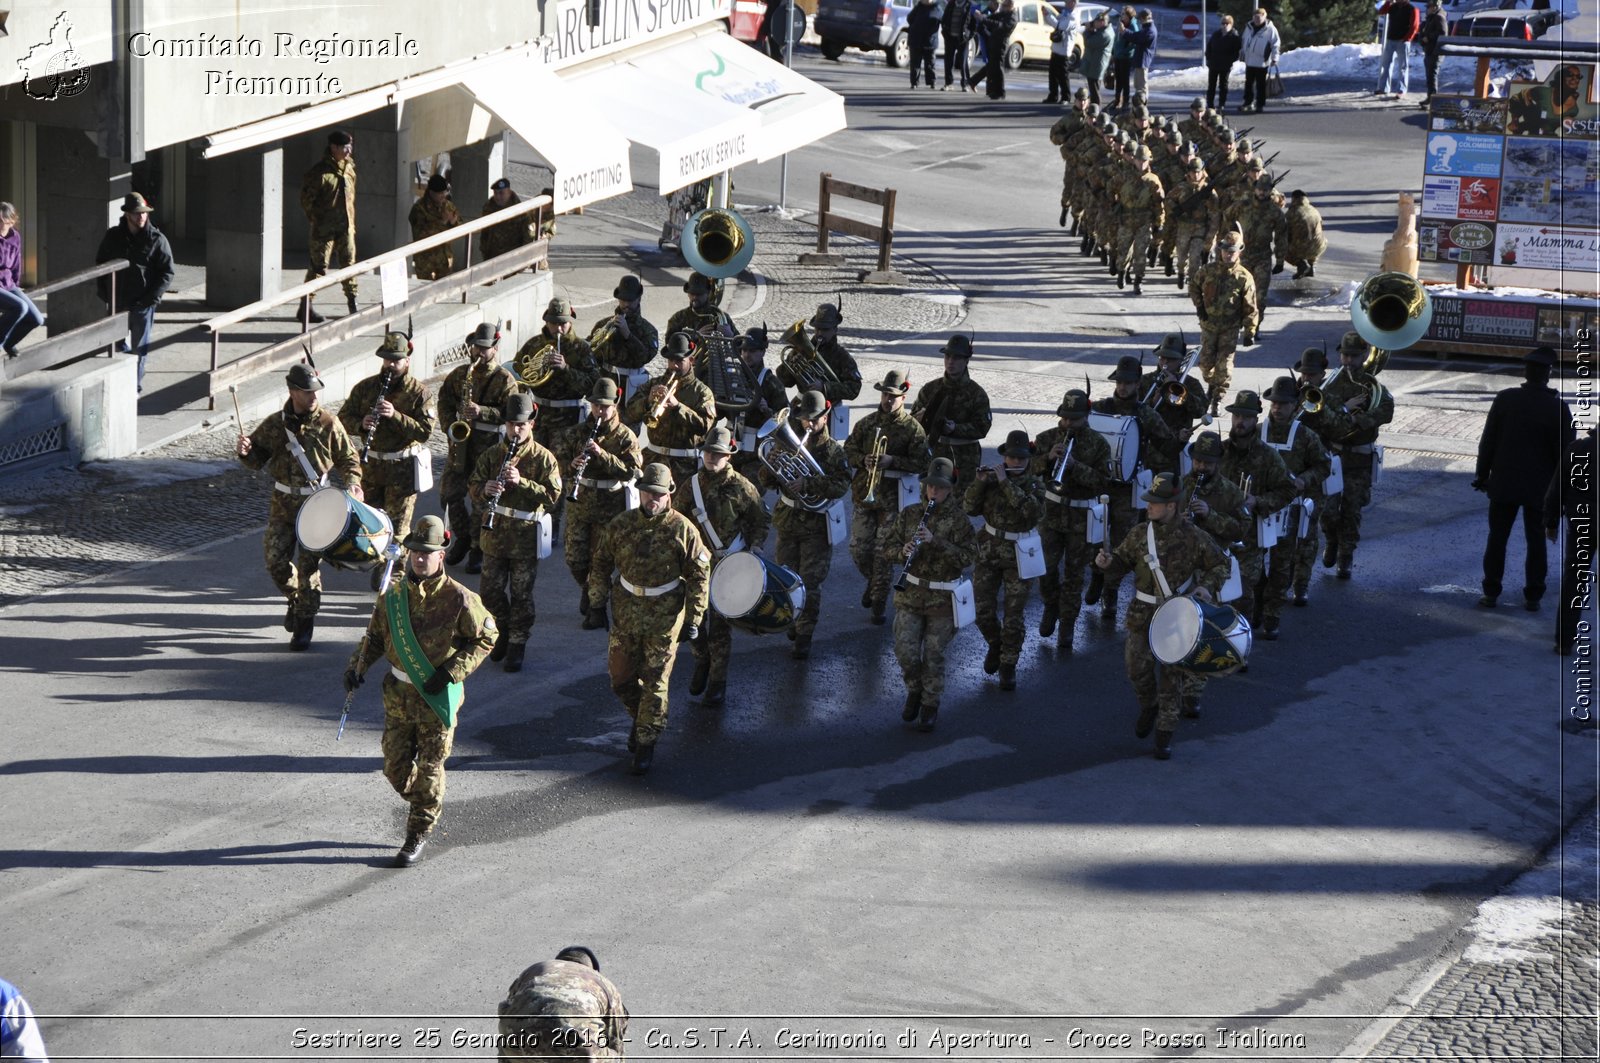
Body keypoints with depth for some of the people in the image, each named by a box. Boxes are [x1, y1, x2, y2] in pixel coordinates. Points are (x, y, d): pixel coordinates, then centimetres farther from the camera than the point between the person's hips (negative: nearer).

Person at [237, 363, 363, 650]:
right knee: (275, 560, -2)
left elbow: (348, 458, 4)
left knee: (308, 566, -3)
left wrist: (352, 482, -14)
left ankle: (304, 625, 8)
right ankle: (295, 599, 28)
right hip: (283, 504, 2)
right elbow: (258, 459, 7)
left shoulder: (328, 424, -3)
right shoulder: (274, 424, 1)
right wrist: (246, 452, -16)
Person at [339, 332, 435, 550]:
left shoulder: (418, 392, -7)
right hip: (370, 466, 4)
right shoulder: (366, 387, 3)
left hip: (402, 468, -4)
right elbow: (344, 418, 3)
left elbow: (425, 431, -14)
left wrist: (396, 416, -26)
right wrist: (361, 424, -19)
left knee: (397, 525, -1)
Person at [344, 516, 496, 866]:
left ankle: (417, 837, 17)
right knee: (395, 768, 9)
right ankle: (430, 803, 39)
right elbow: (375, 636, 11)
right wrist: (357, 666, -7)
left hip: (437, 699, -4)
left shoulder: (458, 599, -14)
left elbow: (486, 636, -5)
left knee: (429, 771, 2)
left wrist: (452, 671, -15)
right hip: (398, 695, 4)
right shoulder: (393, 595, -1)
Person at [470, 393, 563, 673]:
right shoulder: (492, 454, 4)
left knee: (521, 595, 3)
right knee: (490, 590, 8)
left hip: (526, 537, -3)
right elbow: (473, 486, 5)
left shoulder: (543, 458, -6)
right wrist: (485, 490, -19)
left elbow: (552, 495, -14)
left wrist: (521, 482, -25)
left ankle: (517, 646, 15)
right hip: (495, 533, 3)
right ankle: (504, 631, 32)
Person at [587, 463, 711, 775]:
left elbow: (699, 576, -3)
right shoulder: (621, 525, -1)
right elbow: (601, 564, 11)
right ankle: (640, 717, 38)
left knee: (655, 683, 0)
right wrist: (597, 603, 7)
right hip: (626, 613, 3)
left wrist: (693, 620, -5)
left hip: (664, 619, -3)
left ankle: (646, 743, 10)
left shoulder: (682, 529, -10)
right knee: (620, 678, 10)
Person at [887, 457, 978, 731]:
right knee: (905, 651, -6)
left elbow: (968, 557, -17)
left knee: (933, 655, 4)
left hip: (942, 598, -2)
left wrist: (935, 541, -27)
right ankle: (914, 690, 22)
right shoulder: (908, 514, 3)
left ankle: (930, 705, 21)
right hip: (910, 594, 2)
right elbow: (888, 549, 5)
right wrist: (903, 551, -18)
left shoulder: (958, 520, -7)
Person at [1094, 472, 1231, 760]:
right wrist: (1107, 562, -16)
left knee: (1171, 674, 2)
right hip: (1143, 614, 3)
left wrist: (1208, 587, -16)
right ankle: (1148, 707, 32)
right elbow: (1122, 562, 6)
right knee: (1137, 666, 0)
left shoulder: (1192, 537, -10)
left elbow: (1220, 564, 1)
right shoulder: (1140, 534, -2)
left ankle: (1165, 735, 12)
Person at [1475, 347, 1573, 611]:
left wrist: (1482, 474, 7)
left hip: (1504, 483, 1)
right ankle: (1532, 596, 10)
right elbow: (1565, 451, -5)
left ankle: (1491, 592, 9)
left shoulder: (1505, 399, -8)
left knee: (1497, 537, 9)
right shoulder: (1558, 407, -10)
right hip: (1540, 488, 0)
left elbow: (1488, 441, -3)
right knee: (1536, 542, 9)